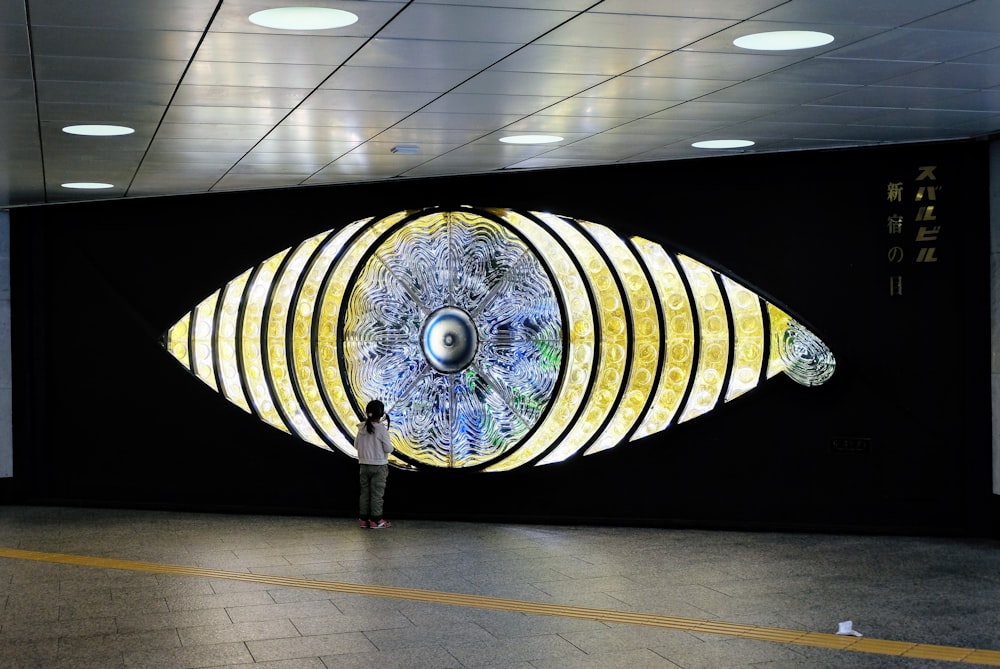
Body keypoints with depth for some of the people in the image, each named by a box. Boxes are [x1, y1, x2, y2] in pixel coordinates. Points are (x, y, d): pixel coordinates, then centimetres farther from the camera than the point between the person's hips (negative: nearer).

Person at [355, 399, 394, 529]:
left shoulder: (362, 428, -1)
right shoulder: (382, 429, -16)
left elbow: (356, 445, 7)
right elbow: (388, 449, -13)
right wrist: (389, 444, 7)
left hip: (364, 465, 5)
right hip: (379, 466, -5)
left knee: (364, 492, 11)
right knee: (377, 493, 2)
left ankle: (363, 519, 16)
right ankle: (376, 520, 5)